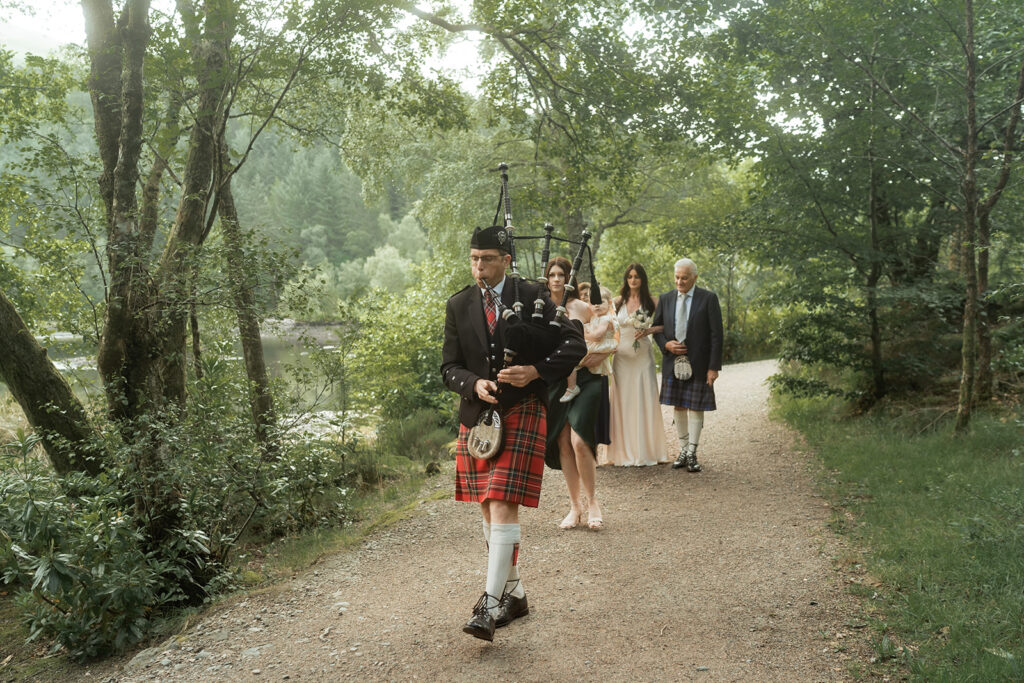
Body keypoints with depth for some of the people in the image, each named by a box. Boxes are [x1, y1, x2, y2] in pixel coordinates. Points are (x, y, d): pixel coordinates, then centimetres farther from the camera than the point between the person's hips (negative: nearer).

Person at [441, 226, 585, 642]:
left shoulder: (531, 297, -2)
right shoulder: (458, 306, 6)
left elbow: (574, 344, -3)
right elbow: (450, 367, 5)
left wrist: (536, 371, -18)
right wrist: (474, 385, -16)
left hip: (521, 413, -4)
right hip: (477, 416, 4)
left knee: (503, 508, -11)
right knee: (488, 511, 11)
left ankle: (490, 605, -8)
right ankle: (514, 594, 26)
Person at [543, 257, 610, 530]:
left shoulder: (581, 308, -1)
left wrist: (598, 357, -12)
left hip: (584, 379, -3)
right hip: (555, 382, 4)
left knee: (579, 441, -14)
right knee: (563, 444, 4)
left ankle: (592, 502, 6)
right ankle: (575, 505, 17)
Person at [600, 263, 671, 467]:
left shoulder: (651, 301, 3)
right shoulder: (619, 301, 5)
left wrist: (649, 330, -13)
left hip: (643, 355, -1)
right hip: (622, 355, 1)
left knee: (645, 399, 0)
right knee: (623, 400, 1)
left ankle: (646, 449, 10)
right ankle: (623, 450, 9)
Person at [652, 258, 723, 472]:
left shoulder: (709, 299, -4)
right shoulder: (665, 299, 7)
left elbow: (716, 334, -6)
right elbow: (656, 328, 14)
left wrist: (714, 366, -11)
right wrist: (666, 345, -8)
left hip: (698, 364, -3)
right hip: (672, 362, 3)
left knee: (695, 408, 1)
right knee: (679, 407, 9)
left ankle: (692, 454, 9)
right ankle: (683, 450, 20)